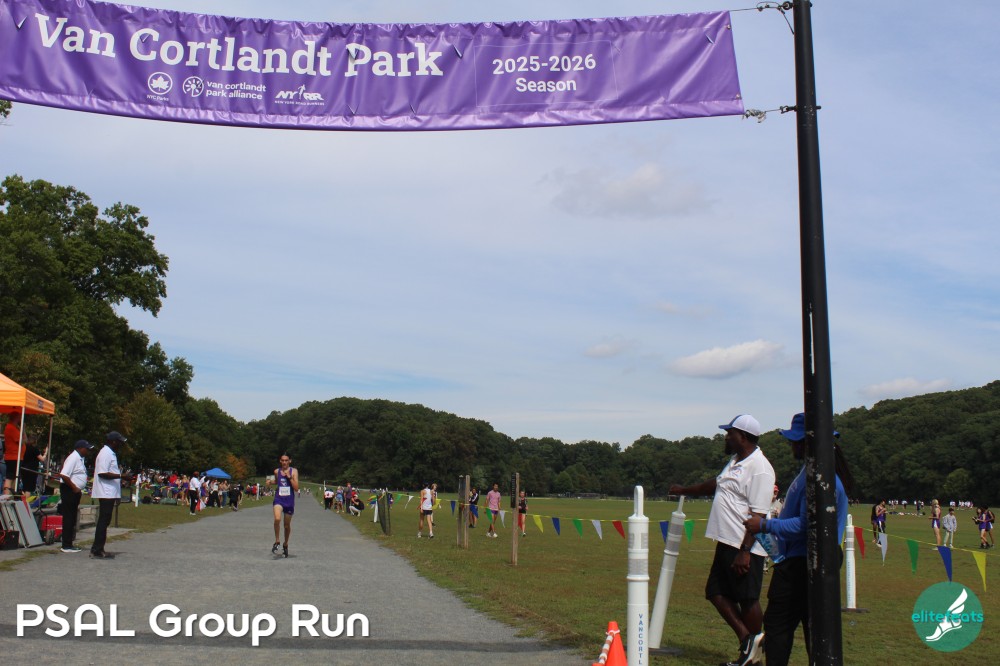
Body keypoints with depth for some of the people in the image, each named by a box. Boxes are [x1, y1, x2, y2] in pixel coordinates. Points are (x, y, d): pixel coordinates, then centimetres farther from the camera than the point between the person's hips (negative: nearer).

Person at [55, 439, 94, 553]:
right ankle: (66, 546, -4)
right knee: (68, 518, -7)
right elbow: (64, 475, -25)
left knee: (72, 518, 13)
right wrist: (74, 488, -19)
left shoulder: (79, 458, 15)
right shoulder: (73, 458, -16)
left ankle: (69, 544, 19)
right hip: (69, 491, -10)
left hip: (75, 491, 10)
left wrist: (78, 490, 13)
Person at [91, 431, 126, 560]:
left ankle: (98, 549, 18)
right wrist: (120, 475, -22)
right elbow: (103, 473, -21)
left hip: (109, 493, 10)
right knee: (103, 521, -8)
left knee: (104, 521, 13)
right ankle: (97, 551, -6)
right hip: (106, 493, -10)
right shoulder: (105, 453, -13)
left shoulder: (110, 453, 19)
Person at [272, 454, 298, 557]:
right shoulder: (276, 471, 5)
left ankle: (285, 545, 33)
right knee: (277, 519, -26)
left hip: (289, 500, 0)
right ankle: (277, 542, -9)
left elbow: (296, 489, -9)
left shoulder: (294, 471, -3)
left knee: (287, 525, 11)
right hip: (278, 499, 0)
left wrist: (289, 477, -15)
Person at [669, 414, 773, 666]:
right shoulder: (735, 461, 14)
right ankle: (747, 638, 14)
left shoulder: (759, 468, -16)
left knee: (747, 600, 1)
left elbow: (758, 515, -21)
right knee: (716, 593, 10)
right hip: (726, 542, 10)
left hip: (745, 548, -10)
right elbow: (716, 483, 33)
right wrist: (685, 490, 45)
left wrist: (744, 552, -25)